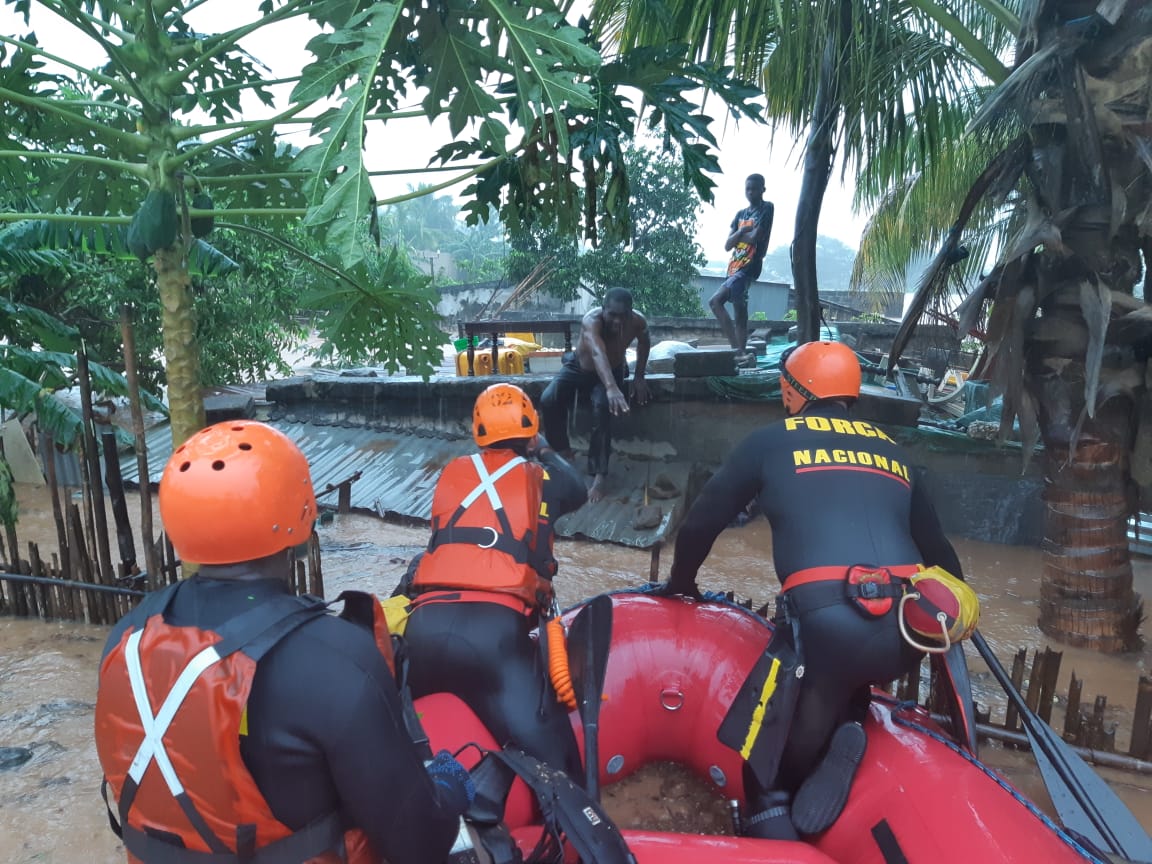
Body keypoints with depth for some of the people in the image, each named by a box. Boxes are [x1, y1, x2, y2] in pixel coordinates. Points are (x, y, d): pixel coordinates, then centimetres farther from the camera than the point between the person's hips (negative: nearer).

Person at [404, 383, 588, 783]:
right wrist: (545, 450, 57)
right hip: (496, 627, -3)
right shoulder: (540, 478, 17)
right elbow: (577, 489, 40)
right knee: (554, 771, -6)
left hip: (426, 623, 3)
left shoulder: (453, 472, 21)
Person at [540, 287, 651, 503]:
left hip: (612, 371, 1)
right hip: (579, 367, 0)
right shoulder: (592, 321, -36)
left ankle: (600, 475, -29)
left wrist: (639, 376, -3)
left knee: (602, 406, -32)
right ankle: (562, 451, 0)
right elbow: (598, 353, -56)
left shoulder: (637, 321, -23)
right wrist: (611, 388, -72)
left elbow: (644, 341, 3)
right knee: (548, 400, -25)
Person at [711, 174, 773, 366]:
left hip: (749, 267, -8)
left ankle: (739, 352, -20)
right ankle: (741, 353, 11)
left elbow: (755, 237, -15)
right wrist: (741, 231, -6)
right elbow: (727, 245, 10)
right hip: (736, 267, 8)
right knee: (739, 313, 7)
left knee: (715, 301, -21)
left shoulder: (767, 208, -2)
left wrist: (738, 235, 3)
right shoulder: (741, 214, 19)